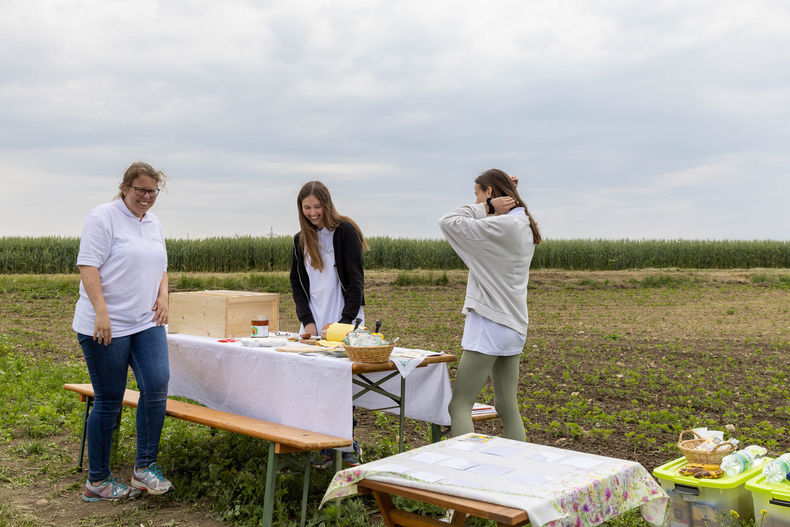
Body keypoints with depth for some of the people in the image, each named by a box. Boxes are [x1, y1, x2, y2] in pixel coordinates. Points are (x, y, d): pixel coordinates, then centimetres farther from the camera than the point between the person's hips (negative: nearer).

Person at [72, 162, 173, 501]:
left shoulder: (154, 224, 15)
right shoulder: (103, 217, -6)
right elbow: (88, 266, -14)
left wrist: (163, 296, 6)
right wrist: (101, 312, -22)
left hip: (146, 323, 6)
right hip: (105, 326, -6)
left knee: (157, 384, -12)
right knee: (109, 401, 1)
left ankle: (144, 467, 1)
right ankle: (97, 481, 15)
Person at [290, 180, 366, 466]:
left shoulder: (345, 231, -4)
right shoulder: (301, 239, 12)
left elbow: (356, 280, -8)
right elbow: (297, 283, 13)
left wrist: (345, 321, -15)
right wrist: (307, 321, 0)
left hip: (344, 319, -5)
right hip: (314, 322, 5)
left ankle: (348, 447, 3)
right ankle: (326, 447, 7)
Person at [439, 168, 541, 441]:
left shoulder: (502, 226, -17)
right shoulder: (523, 224, 11)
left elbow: (448, 221, -15)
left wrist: (487, 206, -8)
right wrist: (490, 208, 8)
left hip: (489, 324, -9)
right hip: (513, 326, 9)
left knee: (459, 405, -6)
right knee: (507, 408, 13)